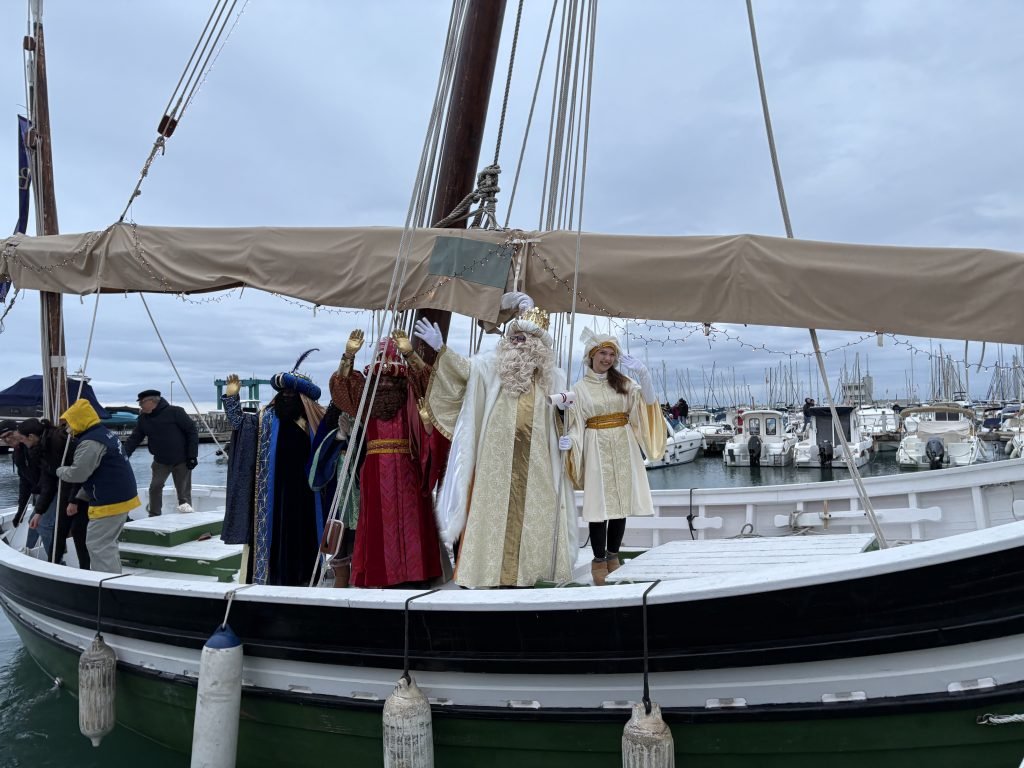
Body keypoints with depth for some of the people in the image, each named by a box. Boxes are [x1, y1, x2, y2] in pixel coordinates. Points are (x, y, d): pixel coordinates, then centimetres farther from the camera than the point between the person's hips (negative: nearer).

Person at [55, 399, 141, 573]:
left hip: (110, 502, -10)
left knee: (98, 546, -4)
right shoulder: (105, 434, 17)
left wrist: (59, 470, 3)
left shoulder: (90, 443, -17)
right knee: (107, 543, 20)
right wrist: (77, 499, 18)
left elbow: (77, 474, -20)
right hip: (122, 497, 10)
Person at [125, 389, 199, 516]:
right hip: (160, 461, 5)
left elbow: (192, 431, -14)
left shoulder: (174, 412, -15)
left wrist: (192, 455, -17)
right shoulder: (143, 418, 2)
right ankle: (154, 516, 13)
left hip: (182, 460, -5)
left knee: (183, 490, 2)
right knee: (155, 487, 0)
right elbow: (134, 439, 3)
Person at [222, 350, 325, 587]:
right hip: (273, 487, 0)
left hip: (301, 485, 1)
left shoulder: (314, 418, 6)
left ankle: (300, 577, 17)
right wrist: (231, 397, -8)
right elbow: (238, 421, 4)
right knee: (274, 530, 1)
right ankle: (271, 576, 9)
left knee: (301, 530, 6)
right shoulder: (266, 416, 6)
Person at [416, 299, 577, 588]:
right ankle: (490, 572, 10)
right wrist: (441, 348, -25)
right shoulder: (492, 364, 3)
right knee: (494, 511, 1)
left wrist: (566, 437, 0)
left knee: (531, 513, 6)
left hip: (534, 459, 2)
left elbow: (561, 417, 16)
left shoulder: (552, 376, 9)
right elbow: (463, 368, -11)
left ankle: (525, 571, 16)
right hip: (498, 456, -2)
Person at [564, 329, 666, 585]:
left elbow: (648, 403, -2)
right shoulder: (580, 387, 3)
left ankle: (613, 556, 18)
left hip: (623, 447, 3)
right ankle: (599, 560, 7)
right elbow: (576, 423, 0)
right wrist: (568, 443, -17)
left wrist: (644, 376, -14)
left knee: (621, 502, 5)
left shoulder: (623, 382, 9)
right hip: (597, 449, -2)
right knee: (600, 504, -3)